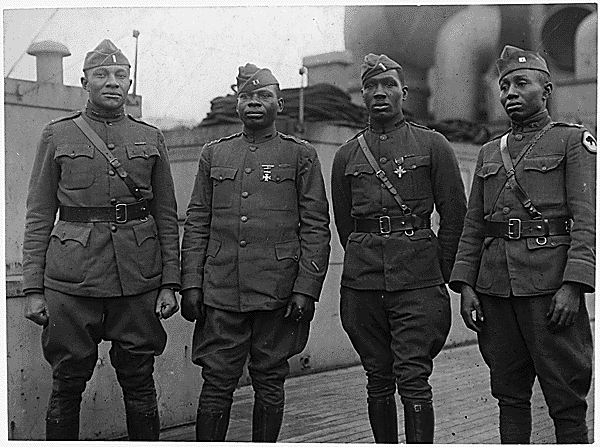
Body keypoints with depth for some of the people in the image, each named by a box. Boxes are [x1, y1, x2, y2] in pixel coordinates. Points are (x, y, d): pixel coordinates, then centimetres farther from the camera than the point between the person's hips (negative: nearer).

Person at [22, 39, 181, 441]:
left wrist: (170, 283, 2)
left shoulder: (151, 138, 9)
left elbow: (167, 217, 9)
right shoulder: (57, 136, 6)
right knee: (67, 385, 6)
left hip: (139, 281, 1)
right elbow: (38, 218, 5)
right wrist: (34, 289, -2)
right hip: (71, 282, -1)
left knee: (139, 384, 8)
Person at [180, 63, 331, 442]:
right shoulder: (214, 154, 12)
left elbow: (316, 228, 0)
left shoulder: (301, 155, 4)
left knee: (269, 383, 9)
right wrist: (190, 284, 2)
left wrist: (306, 289, -9)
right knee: (217, 383, 4)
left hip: (277, 294, -1)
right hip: (220, 294, 2)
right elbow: (196, 224, 10)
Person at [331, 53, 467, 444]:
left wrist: (440, 274, 7)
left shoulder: (433, 145, 4)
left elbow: (455, 214, 7)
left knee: (413, 378, -7)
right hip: (362, 280, 3)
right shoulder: (347, 155, 11)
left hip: (417, 279, -3)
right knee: (378, 379, 9)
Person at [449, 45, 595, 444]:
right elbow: (473, 227, 15)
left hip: (550, 287, -4)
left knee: (566, 399, 2)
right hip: (495, 287, 5)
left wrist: (573, 286, -17)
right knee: (510, 394, 11)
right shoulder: (489, 153, 17)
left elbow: (588, 220, -7)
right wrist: (465, 286, 4)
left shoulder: (574, 141, 3)